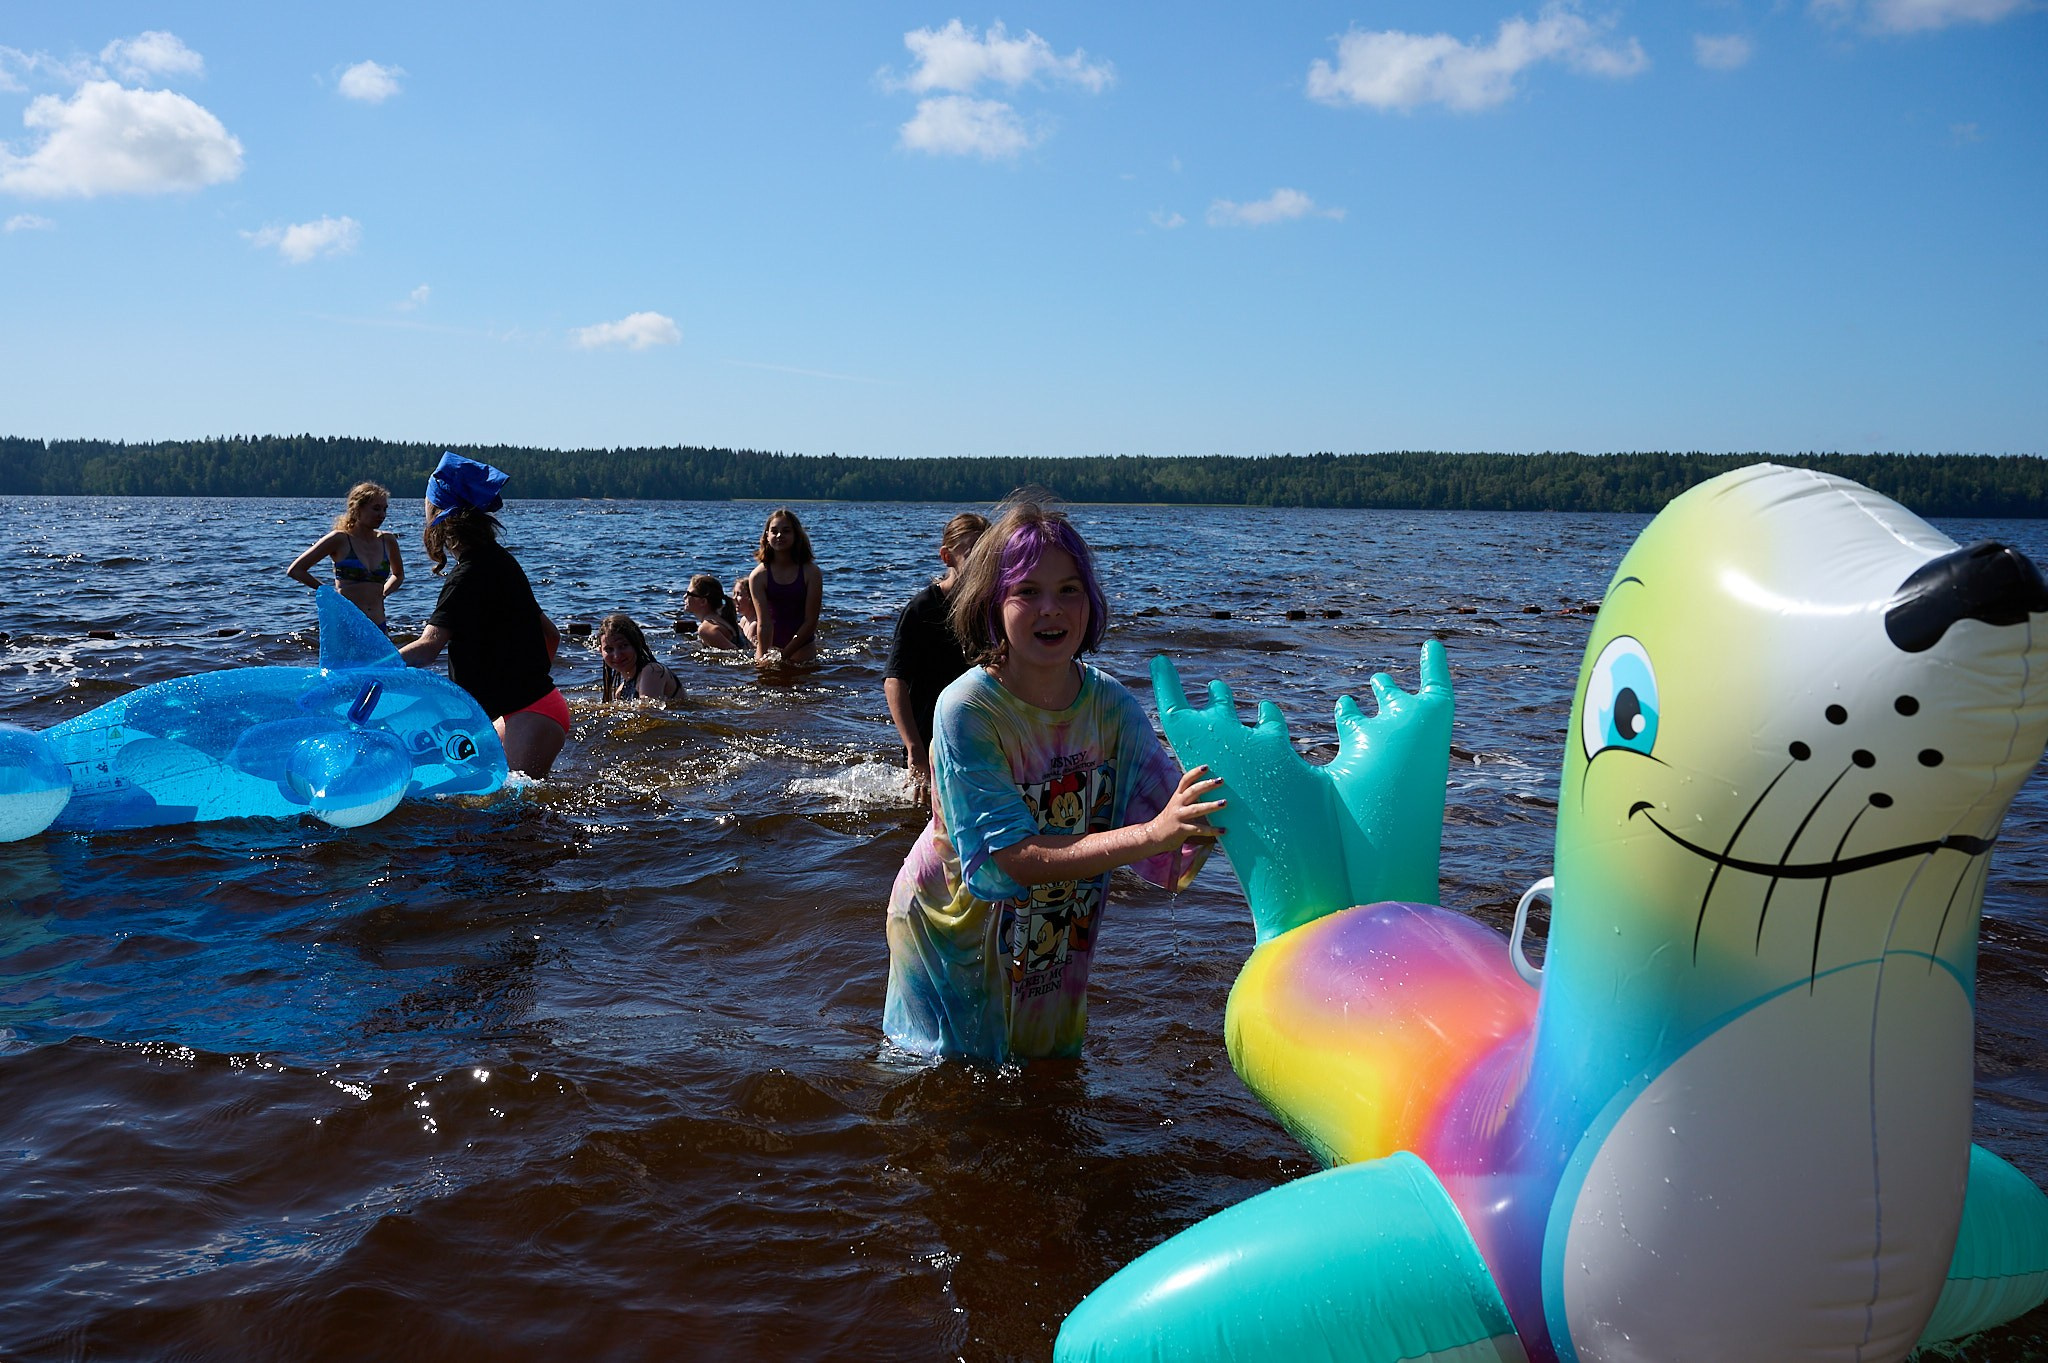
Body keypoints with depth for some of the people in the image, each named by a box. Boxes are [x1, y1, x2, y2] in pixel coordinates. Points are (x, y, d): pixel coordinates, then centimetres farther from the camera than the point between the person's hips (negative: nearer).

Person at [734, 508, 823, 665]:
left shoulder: (811, 573, -10)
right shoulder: (758, 576, -9)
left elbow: (811, 621, -11)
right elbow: (764, 621, -15)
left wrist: (786, 654, -14)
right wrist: (762, 655, -26)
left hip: (802, 648, 0)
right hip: (770, 645, 0)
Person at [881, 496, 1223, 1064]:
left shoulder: (1111, 706, -12)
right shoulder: (966, 709, -26)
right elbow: (1006, 858, -32)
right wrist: (1152, 833, -42)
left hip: (1059, 949, 4)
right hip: (954, 938, -4)